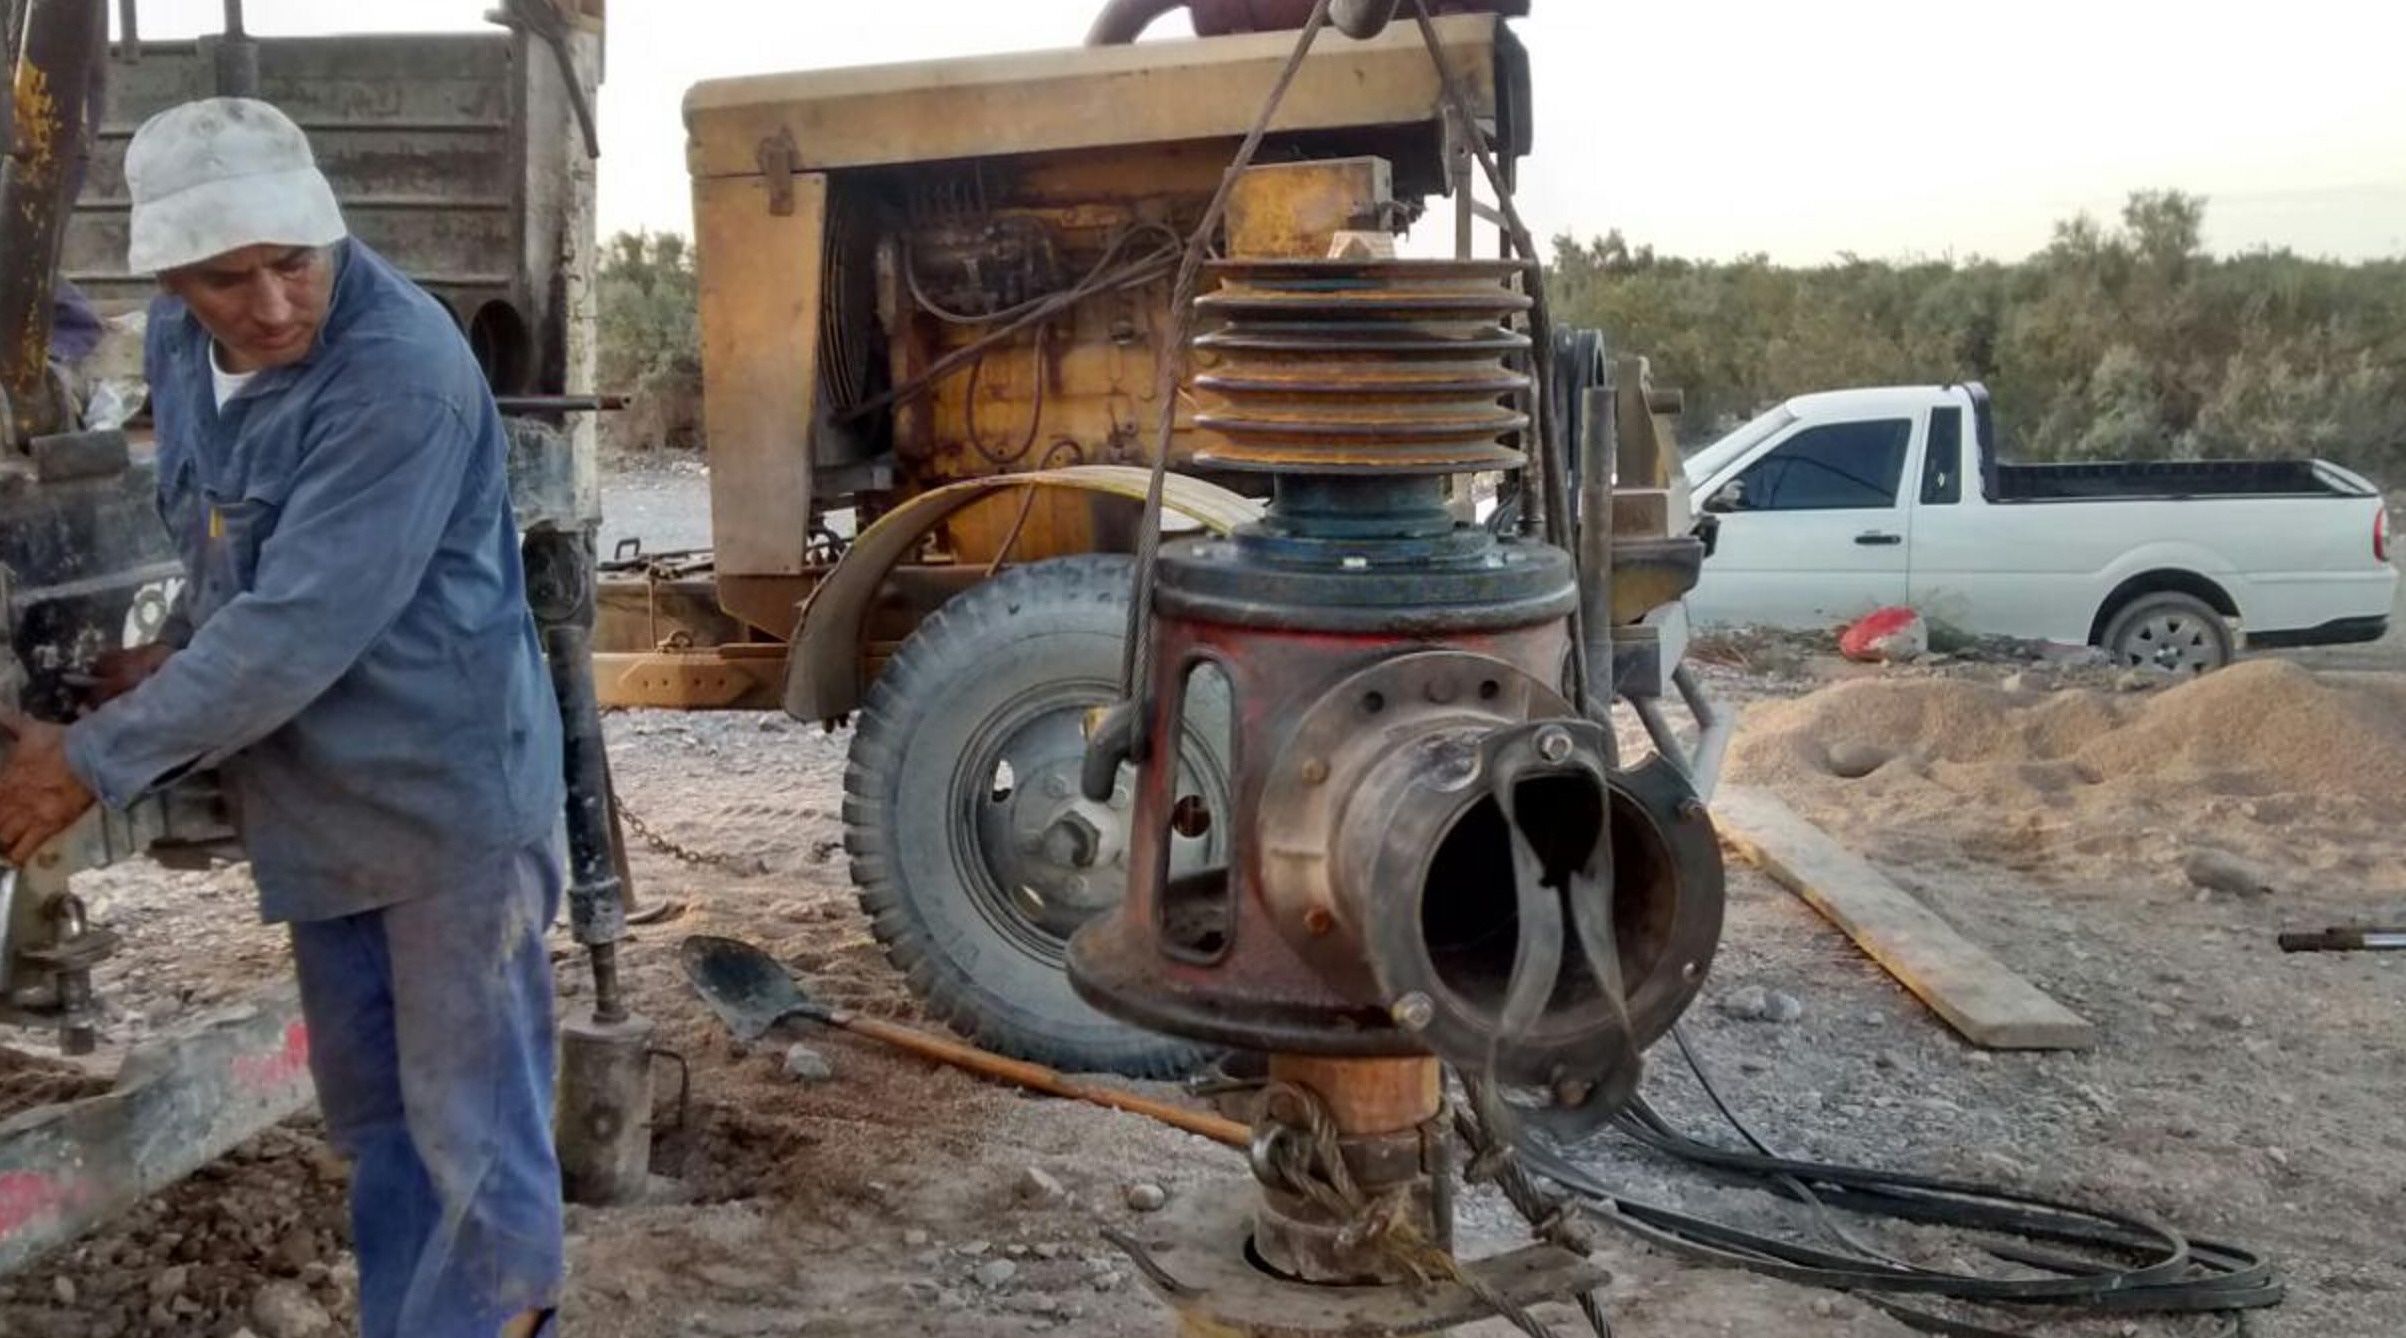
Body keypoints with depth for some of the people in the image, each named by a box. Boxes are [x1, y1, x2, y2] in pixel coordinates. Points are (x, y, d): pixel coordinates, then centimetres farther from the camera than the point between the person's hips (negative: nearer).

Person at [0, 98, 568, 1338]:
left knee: (472, 1125, 2)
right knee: (368, 1109, 19)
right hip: (317, 794, 8)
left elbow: (300, 625, -28)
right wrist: (179, 651, 7)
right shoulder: (177, 338, 1)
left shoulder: (403, 375, -26)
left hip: (449, 790, -8)